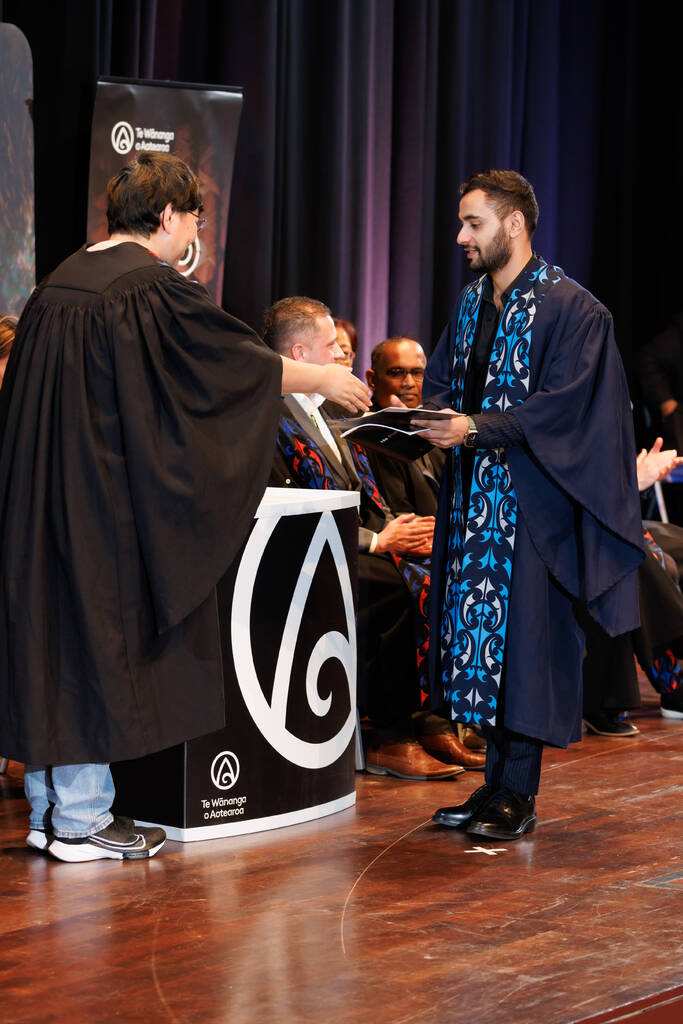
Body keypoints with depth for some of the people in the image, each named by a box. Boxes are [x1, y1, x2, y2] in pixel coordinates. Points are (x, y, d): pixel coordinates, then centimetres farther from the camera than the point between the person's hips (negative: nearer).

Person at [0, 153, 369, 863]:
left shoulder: (59, 283, 10)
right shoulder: (153, 290, -13)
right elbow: (239, 359, -5)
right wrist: (324, 379, 10)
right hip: (103, 501, -8)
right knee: (93, 628, 0)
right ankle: (80, 819, 7)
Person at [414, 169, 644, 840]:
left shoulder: (571, 308, -9)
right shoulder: (470, 304, 14)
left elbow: (565, 404, -16)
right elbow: (441, 380, 19)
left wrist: (477, 427, -22)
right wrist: (435, 419, -4)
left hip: (533, 503, -7)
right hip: (474, 497, 7)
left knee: (525, 639, -5)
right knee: (477, 632, 7)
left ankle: (518, 794, 2)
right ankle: (498, 778, 16)